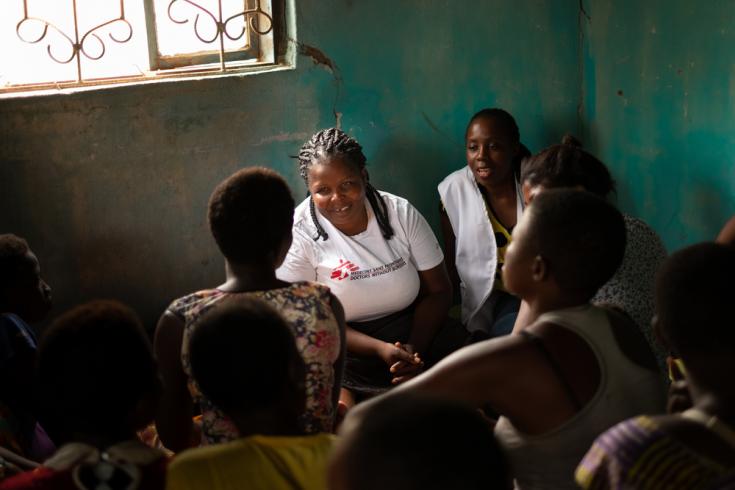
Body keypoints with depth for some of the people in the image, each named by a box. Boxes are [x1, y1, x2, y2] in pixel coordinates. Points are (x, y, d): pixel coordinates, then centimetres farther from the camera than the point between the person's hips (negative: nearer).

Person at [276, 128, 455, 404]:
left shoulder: (402, 214, 0)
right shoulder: (298, 234, -9)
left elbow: (437, 290, 5)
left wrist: (415, 347, -13)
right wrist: (380, 349, -20)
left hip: (410, 337, 3)